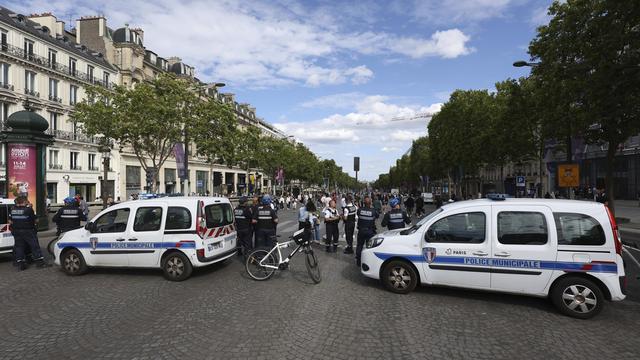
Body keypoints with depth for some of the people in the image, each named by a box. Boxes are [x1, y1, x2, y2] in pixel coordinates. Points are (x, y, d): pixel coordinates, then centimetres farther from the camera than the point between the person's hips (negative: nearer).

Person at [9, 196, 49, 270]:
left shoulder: (12, 210, 2)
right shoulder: (28, 210, -13)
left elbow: (10, 221, 6)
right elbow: (34, 220, -7)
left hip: (16, 231, 5)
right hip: (28, 231, -5)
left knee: (19, 247, 11)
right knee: (35, 246, 1)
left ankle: (20, 264, 12)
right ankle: (40, 262, 2)